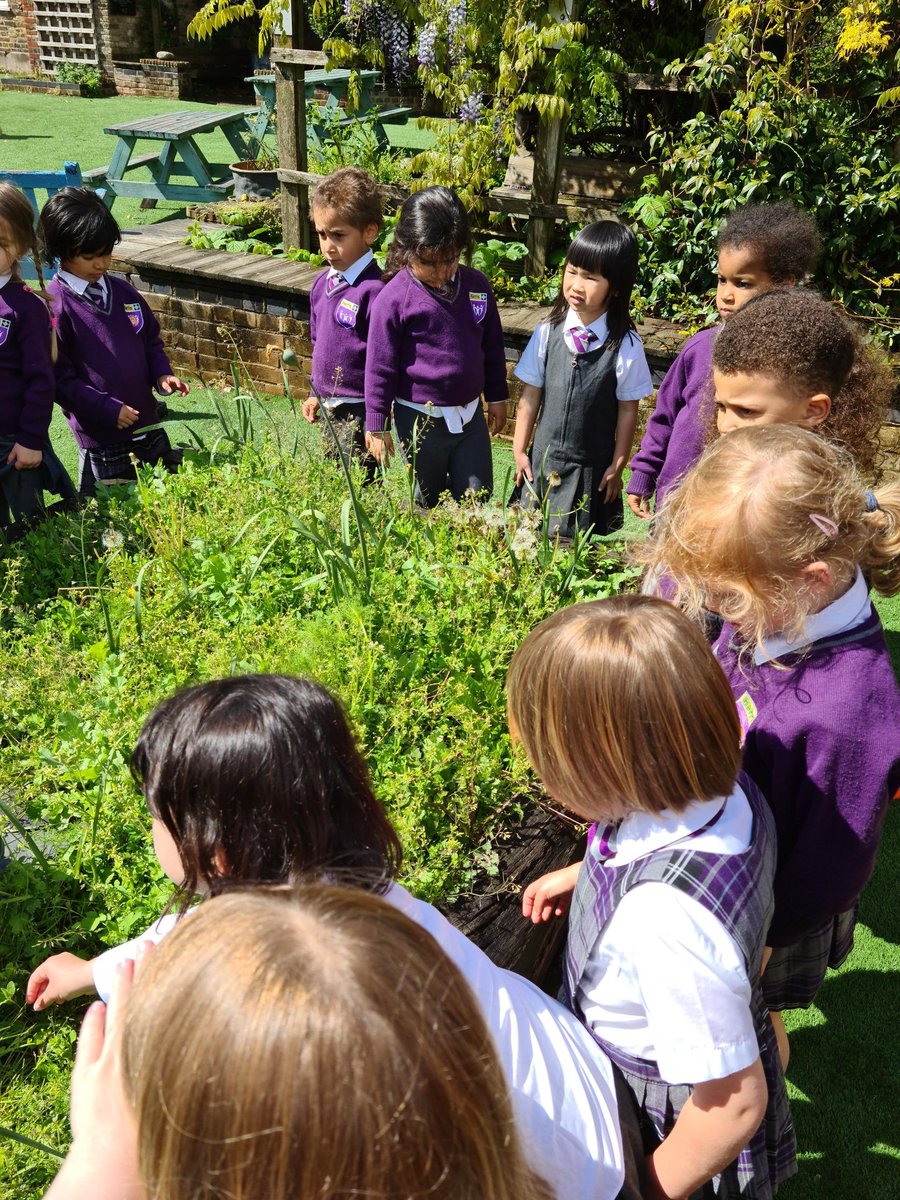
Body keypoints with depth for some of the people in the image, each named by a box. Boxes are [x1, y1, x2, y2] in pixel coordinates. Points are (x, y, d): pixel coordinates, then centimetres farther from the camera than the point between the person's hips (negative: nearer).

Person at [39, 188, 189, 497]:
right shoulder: (54, 306, -13)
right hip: (102, 440, -6)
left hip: (149, 426, 6)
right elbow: (58, 378, -13)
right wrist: (107, 409, -19)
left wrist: (162, 374, -2)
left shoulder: (123, 291, 6)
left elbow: (151, 341, 17)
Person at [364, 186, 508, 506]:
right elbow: (379, 367, -9)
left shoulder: (477, 285, -2)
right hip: (420, 419, -4)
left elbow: (492, 346, 11)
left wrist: (497, 397, 15)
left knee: (476, 500, 11)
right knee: (426, 504, 13)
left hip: (470, 413, 4)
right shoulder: (394, 299, -15)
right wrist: (377, 426, -6)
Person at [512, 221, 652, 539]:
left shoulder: (625, 346, -13)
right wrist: (519, 451, 3)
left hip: (593, 473, -2)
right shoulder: (547, 333, -6)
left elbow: (627, 410, -6)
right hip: (542, 464, 2)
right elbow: (530, 397, 0)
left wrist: (617, 466, -1)